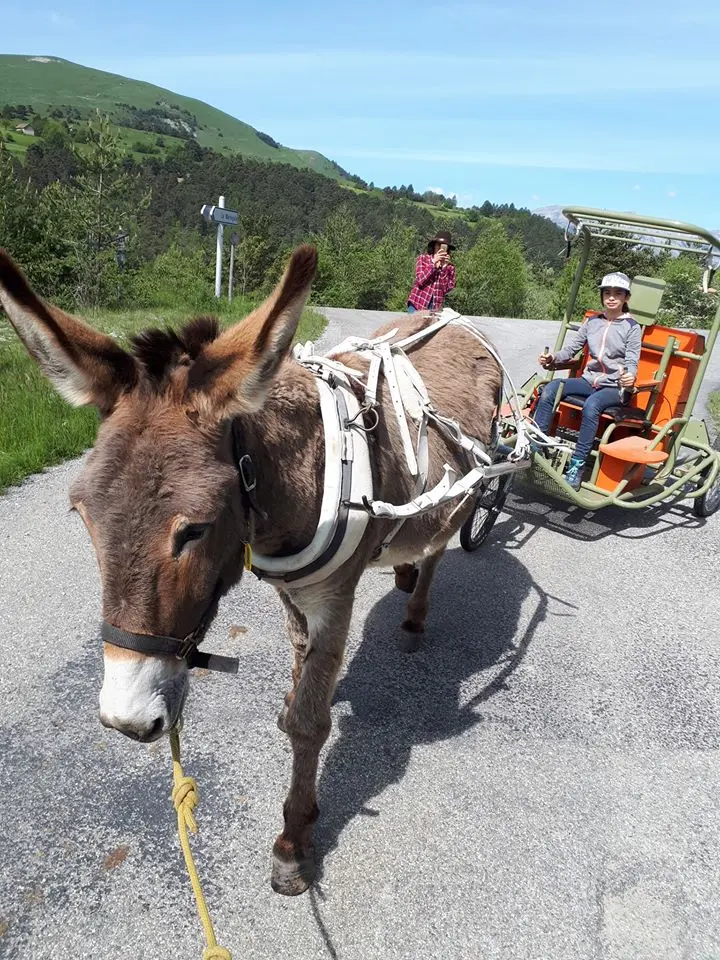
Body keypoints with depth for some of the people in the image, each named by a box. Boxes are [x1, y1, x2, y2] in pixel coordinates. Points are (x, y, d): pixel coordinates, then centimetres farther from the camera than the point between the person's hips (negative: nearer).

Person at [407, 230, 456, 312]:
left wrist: (444, 267, -10)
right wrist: (433, 263, -14)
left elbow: (446, 289, -6)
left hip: (436, 307, 1)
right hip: (417, 304, -1)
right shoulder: (423, 258, 4)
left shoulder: (450, 267, 6)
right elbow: (420, 281, -9)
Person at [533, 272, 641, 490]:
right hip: (590, 380, 4)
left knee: (591, 405, -37)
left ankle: (576, 468, -35)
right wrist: (552, 359, -13)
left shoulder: (632, 327, 1)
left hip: (616, 387, -4)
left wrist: (630, 376, -30)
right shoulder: (592, 321, 13)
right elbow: (571, 348, 8)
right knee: (550, 389, -23)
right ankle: (533, 451, -26)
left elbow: (632, 361, -6)